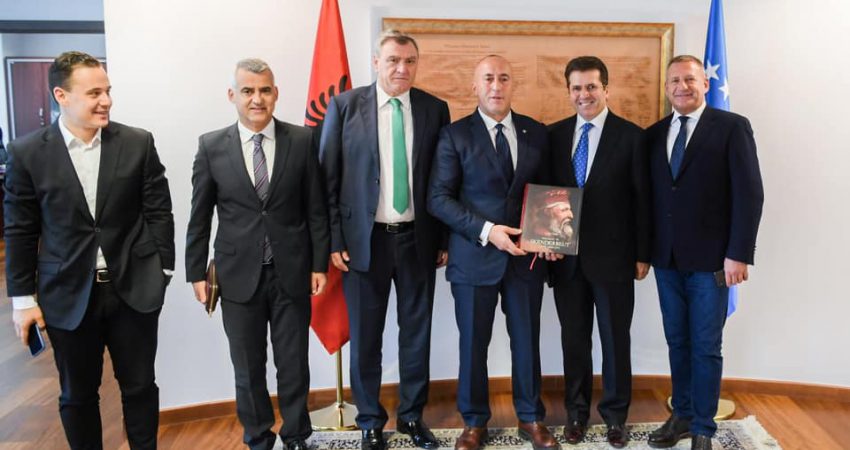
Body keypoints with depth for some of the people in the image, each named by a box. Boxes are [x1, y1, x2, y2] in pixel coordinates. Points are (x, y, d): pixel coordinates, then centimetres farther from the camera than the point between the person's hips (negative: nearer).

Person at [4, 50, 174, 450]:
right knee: (77, 396, 14)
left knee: (140, 387, 12)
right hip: (68, 296, 0)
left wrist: (163, 270, 0)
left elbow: (158, 212, 2)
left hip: (134, 289, 1)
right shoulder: (27, 152, -4)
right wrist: (23, 298, 1)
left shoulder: (138, 143, -3)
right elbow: (20, 232, 0)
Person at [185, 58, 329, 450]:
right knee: (248, 369, 13)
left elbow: (316, 208, 1)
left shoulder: (302, 140, -3)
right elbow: (199, 216, 3)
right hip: (238, 275, 1)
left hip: (291, 272, 0)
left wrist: (319, 264, 0)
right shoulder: (211, 146, -1)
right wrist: (196, 272, 3)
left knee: (294, 365, 11)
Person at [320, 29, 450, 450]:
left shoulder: (435, 108, 3)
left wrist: (445, 239, 4)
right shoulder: (344, 106, -3)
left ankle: (412, 415, 30)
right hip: (364, 239, -1)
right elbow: (329, 178, -2)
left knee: (417, 331, 12)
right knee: (365, 336, 9)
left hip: (418, 239, 2)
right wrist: (335, 240, -6)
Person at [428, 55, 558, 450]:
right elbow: (438, 198, -9)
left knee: (527, 339, 11)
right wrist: (486, 230, -18)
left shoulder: (536, 133, 7)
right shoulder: (455, 135, -3)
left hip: (526, 255, 3)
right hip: (474, 256, -2)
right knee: (473, 343, 8)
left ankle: (530, 418, 30)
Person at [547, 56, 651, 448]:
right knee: (574, 338, 12)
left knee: (615, 339, 9)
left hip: (613, 255, -2)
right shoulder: (554, 135, 5)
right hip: (566, 256, 3)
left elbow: (642, 200, -3)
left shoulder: (631, 136, -3)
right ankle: (576, 411, 28)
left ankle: (615, 413, 26)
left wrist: (643, 254, -4)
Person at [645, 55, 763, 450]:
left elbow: (749, 193, -9)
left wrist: (738, 253, -14)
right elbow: (651, 195, 10)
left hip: (710, 259, -4)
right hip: (666, 259, 4)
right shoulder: (654, 134, 10)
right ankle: (682, 415, 29)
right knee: (677, 342, 14)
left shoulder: (732, 127, -4)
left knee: (705, 347, 4)